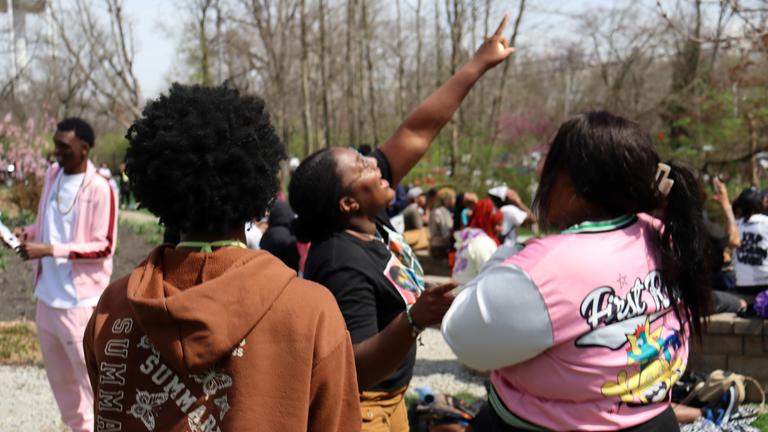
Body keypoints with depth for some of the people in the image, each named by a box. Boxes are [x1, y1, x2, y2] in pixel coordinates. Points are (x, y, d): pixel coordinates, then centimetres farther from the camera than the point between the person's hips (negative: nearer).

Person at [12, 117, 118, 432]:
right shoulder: (53, 174, 5)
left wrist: (49, 250, -21)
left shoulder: (99, 188, -16)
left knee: (91, 376, 0)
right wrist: (27, 233, -3)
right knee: (60, 377, 18)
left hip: (81, 300, -8)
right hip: (48, 295, 8)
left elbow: (103, 246, -17)